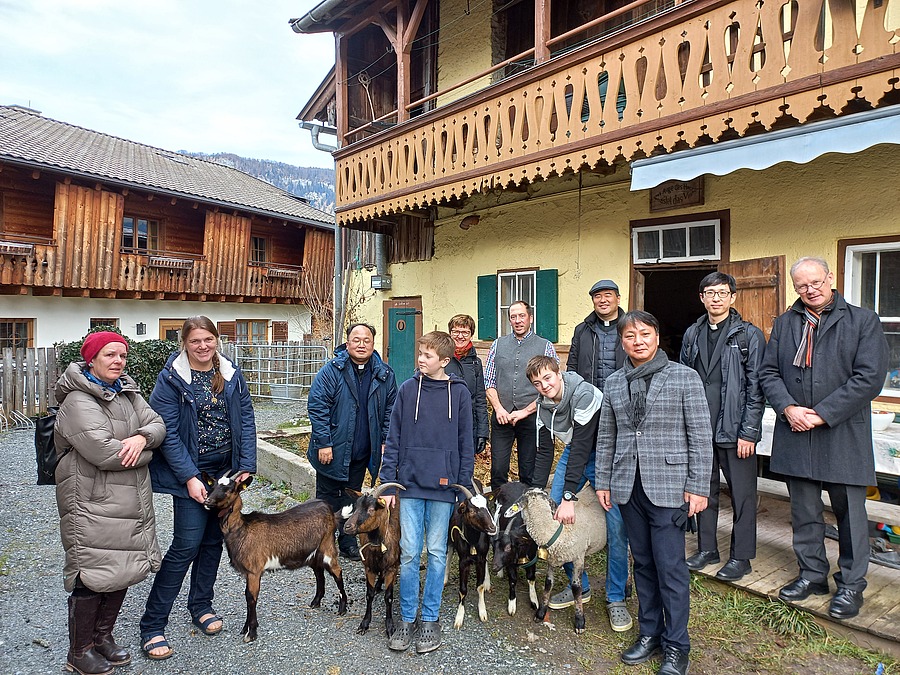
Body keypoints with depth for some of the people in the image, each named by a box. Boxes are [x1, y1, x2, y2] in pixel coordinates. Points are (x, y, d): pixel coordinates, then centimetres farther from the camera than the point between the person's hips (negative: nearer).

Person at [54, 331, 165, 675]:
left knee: (122, 572, 16)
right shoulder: (77, 402, -15)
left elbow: (157, 424, 4)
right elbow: (103, 452, -25)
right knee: (92, 577, 2)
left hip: (131, 502, 8)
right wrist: (144, 453, -10)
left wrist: (141, 437, -18)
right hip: (93, 504, -7)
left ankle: (103, 636, 34)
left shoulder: (128, 393, 10)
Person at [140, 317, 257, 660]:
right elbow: (168, 432, -13)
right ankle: (152, 625, 10)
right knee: (187, 544, -6)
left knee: (214, 539, 14)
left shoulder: (231, 373, 2)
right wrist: (189, 478, -17)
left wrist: (246, 465, -4)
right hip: (190, 471, -4)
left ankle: (200, 605, 33)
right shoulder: (171, 378, -10)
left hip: (226, 471, 5)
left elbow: (246, 419, 3)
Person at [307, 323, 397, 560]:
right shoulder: (331, 370, -11)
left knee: (352, 497, 17)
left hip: (362, 452, 3)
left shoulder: (384, 374, 0)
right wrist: (323, 443, -17)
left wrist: (386, 442, 2)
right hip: (332, 450, -3)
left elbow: (390, 410, 7)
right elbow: (317, 406, -13)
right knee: (328, 497, 9)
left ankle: (348, 542, 31)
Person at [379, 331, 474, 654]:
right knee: (409, 552, 7)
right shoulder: (407, 389, 0)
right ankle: (406, 618, 24)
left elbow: (465, 444, 2)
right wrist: (387, 482, 0)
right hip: (410, 484, 1)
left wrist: (465, 485, 1)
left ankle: (430, 618, 25)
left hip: (443, 486, -1)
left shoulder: (459, 392, -3)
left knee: (437, 552, 10)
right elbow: (393, 439, 3)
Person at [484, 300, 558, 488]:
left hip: (532, 417, -1)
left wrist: (525, 411, -9)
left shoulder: (545, 347, 3)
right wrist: (499, 408, -6)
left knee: (529, 473, 7)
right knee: (498, 469, 0)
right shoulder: (498, 344, 11)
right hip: (502, 417, 2)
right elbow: (489, 381, 8)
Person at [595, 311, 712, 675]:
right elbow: (606, 437, 12)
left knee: (670, 565, 1)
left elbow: (701, 436, -5)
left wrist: (697, 487, -8)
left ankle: (676, 645, 18)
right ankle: (650, 632, 29)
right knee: (643, 562, 14)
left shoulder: (684, 377, -4)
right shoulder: (614, 383, 8)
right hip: (628, 487, 4)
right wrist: (603, 481, 10)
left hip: (668, 486, -4)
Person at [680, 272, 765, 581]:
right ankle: (707, 548, 29)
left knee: (742, 495, 6)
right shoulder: (692, 334, 10)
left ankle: (741, 556, 21)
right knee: (704, 490, 14)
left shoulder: (749, 334, -4)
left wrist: (749, 432, -12)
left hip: (735, 429, -4)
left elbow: (756, 387, -7)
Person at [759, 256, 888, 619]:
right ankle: (812, 574, 30)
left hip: (844, 435, -3)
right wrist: (788, 408, -11)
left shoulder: (863, 321, -3)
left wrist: (822, 414, -16)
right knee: (804, 511, 14)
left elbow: (869, 377, -11)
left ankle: (851, 584, 25)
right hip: (795, 433, 4)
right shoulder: (785, 323, 9)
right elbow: (768, 371, 6)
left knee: (849, 511, 8)